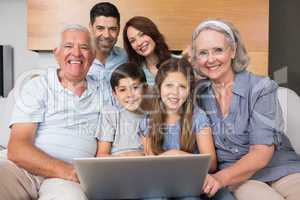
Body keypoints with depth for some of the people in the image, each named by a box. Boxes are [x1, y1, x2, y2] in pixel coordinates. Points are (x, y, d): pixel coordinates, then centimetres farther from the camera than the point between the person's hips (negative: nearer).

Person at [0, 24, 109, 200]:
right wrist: (63, 169, -23)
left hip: (70, 178, 1)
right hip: (25, 170, 0)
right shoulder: (37, 87, 4)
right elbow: (17, 149, -7)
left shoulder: (102, 93, 14)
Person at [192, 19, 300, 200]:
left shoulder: (261, 88, -6)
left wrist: (222, 178, -28)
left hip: (283, 170, 0)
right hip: (238, 177, 0)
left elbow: (261, 153, -12)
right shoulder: (198, 93, 3)